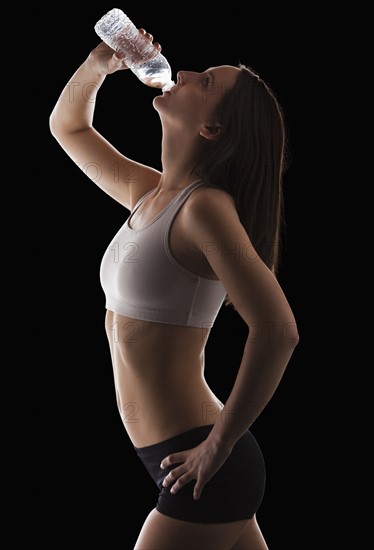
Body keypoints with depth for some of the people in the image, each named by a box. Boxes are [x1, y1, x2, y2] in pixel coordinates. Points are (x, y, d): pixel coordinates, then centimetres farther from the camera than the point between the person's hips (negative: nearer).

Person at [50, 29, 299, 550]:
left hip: (203, 469, -8)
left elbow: (278, 332, -27)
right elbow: (68, 126, 22)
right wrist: (100, 62, 4)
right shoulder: (148, 193, 7)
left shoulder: (204, 207, -18)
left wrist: (218, 445, -20)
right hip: (173, 453, 8)